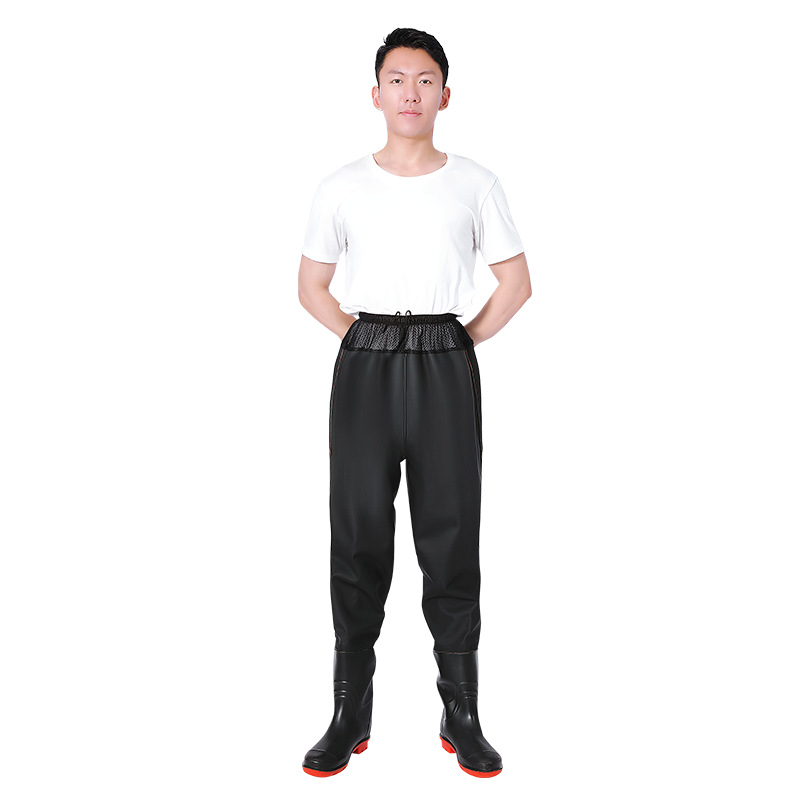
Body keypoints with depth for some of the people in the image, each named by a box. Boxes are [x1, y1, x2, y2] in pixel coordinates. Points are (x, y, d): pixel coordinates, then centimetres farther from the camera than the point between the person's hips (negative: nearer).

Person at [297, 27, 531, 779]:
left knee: (450, 534, 2)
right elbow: (311, 285, 13)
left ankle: (461, 716, 15)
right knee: (358, 533, 3)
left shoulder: (475, 184, 6)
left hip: (445, 369, 0)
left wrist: (461, 343, 2)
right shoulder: (341, 187, 7)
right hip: (364, 369, 1)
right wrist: (363, 340, 2)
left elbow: (515, 281, 10)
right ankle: (350, 713, 16)